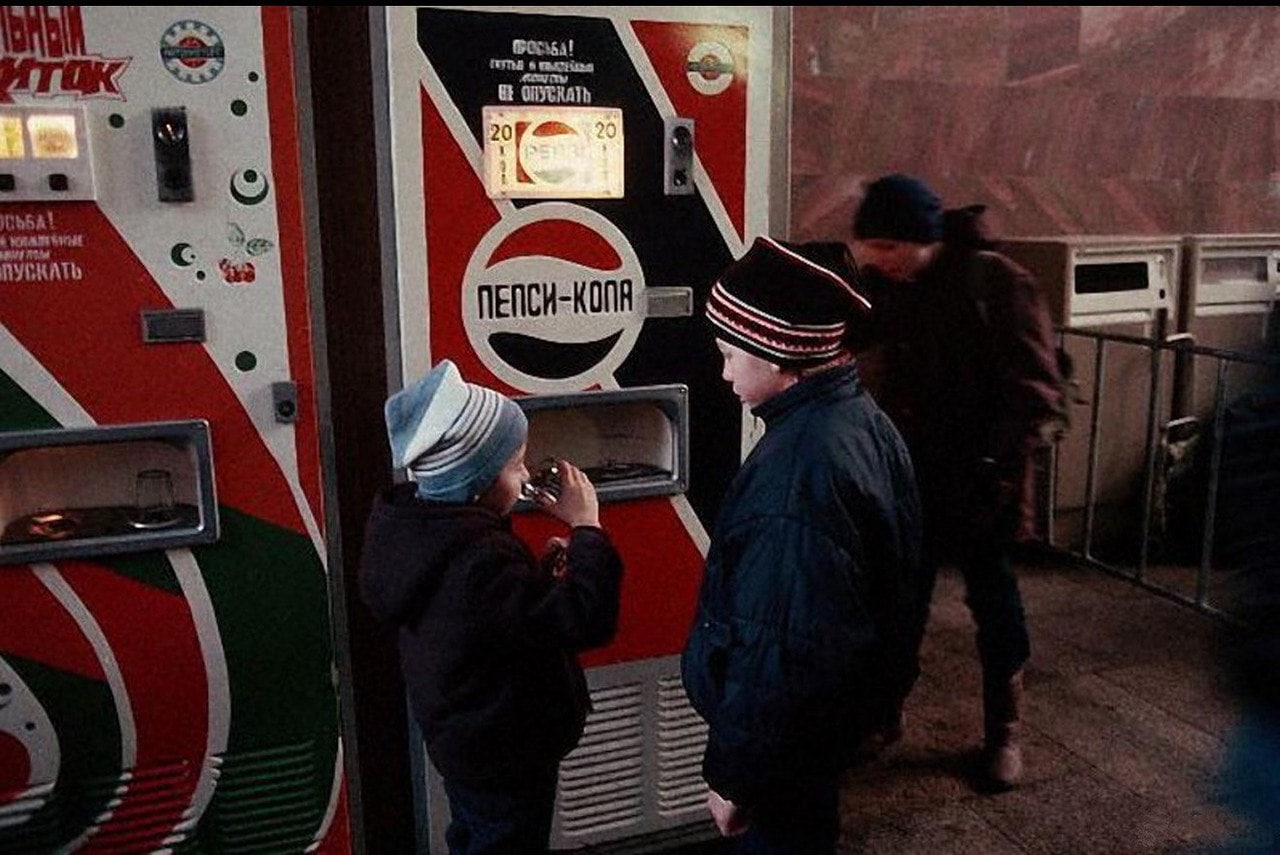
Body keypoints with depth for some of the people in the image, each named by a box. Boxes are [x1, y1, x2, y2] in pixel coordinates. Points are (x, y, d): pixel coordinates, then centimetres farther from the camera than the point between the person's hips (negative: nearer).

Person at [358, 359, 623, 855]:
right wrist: (586, 527, -27)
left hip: (464, 738, 8)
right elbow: (585, 621, -37)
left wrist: (542, 570, -8)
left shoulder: (416, 524, -6)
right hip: (506, 757, -8)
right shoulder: (480, 561, -36)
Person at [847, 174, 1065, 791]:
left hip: (979, 481, -4)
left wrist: (994, 468, -20)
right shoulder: (880, 287, 2)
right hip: (903, 474, 4)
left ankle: (1004, 731, 30)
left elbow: (1033, 390, -13)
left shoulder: (996, 283, -12)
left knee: (994, 600, 11)